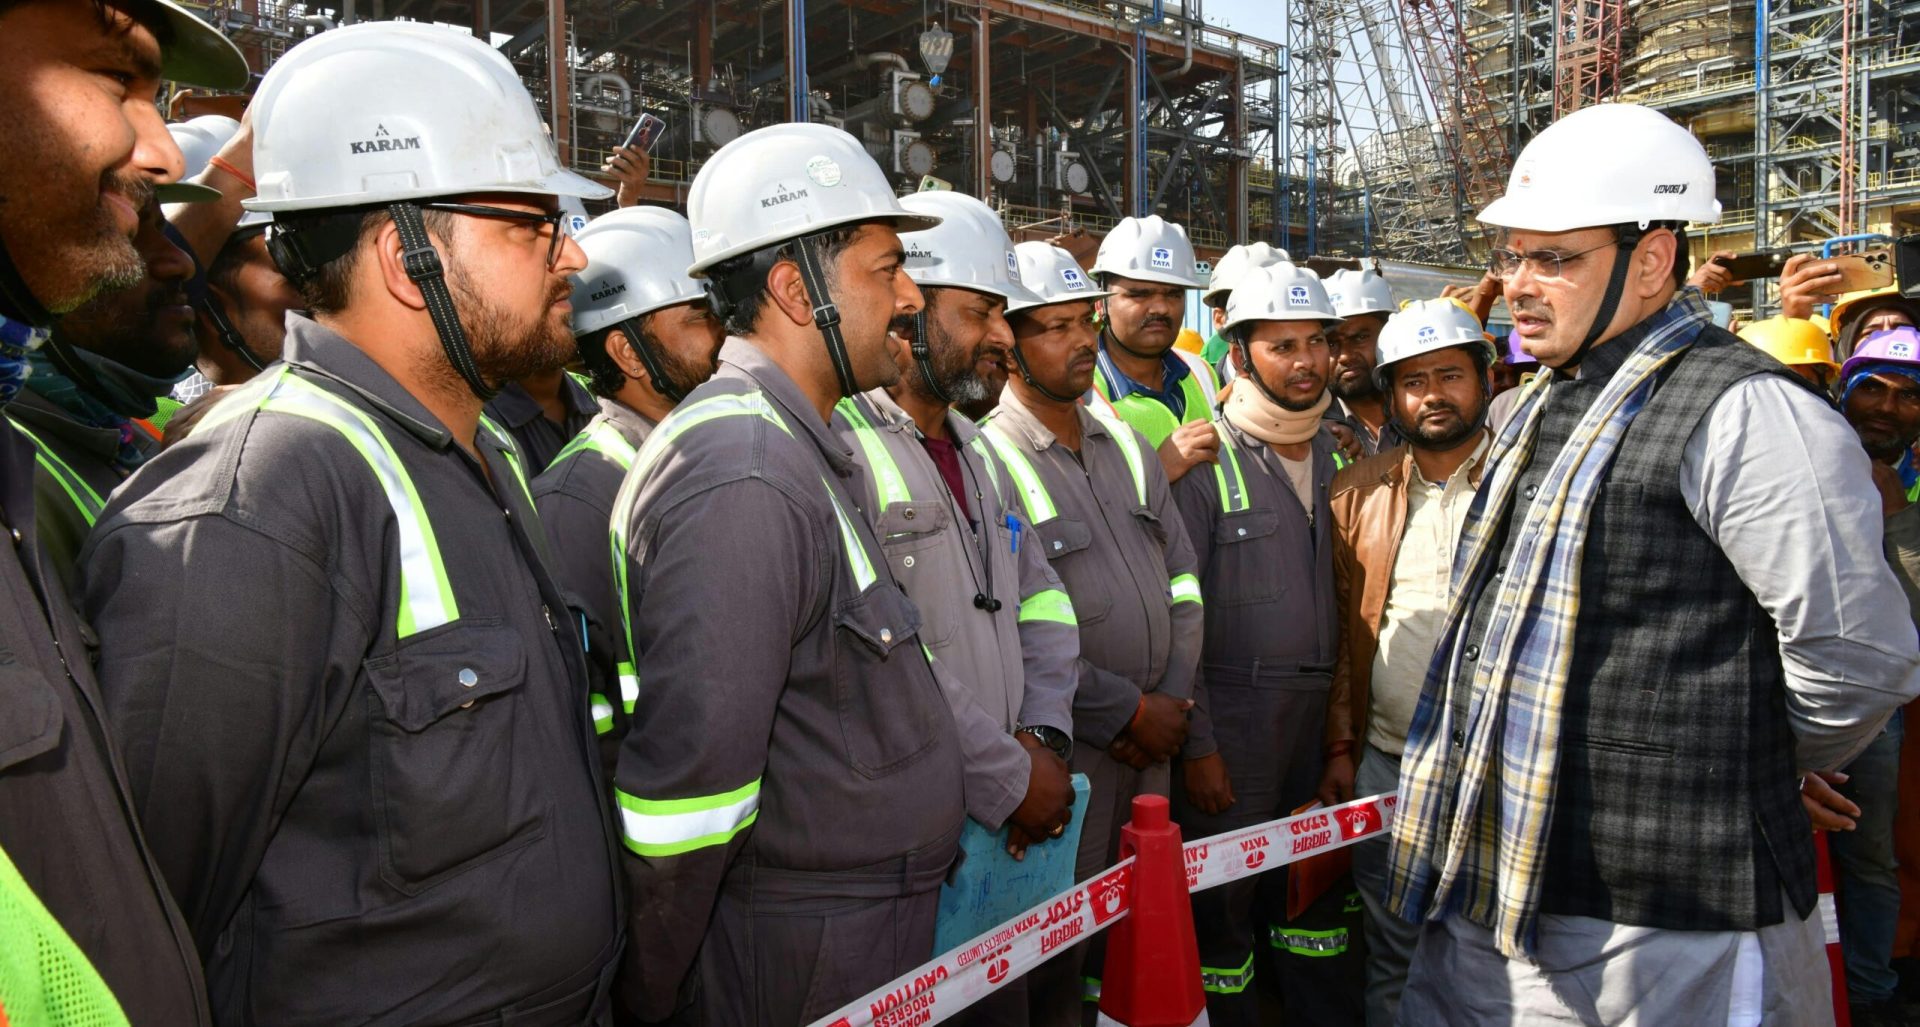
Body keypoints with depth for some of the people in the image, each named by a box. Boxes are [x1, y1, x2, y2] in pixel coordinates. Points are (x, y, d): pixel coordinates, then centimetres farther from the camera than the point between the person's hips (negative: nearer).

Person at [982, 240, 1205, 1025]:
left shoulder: (1125, 444, 10)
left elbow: (1180, 582, 11)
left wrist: (1172, 705, -1)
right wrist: (1129, 712, -12)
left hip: (1152, 738, 6)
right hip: (1064, 750, -6)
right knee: (1056, 964, 7)